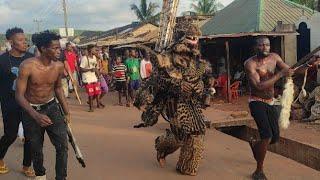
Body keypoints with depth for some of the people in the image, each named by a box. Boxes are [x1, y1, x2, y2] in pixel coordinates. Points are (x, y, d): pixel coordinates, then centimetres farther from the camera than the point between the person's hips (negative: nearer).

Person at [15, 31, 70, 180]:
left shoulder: (59, 66, -10)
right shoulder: (27, 66, -23)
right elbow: (19, 95, -19)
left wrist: (66, 112, 10)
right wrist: (36, 115, -32)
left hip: (52, 106, 3)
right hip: (31, 110, -2)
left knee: (63, 145, -8)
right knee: (36, 148, 12)